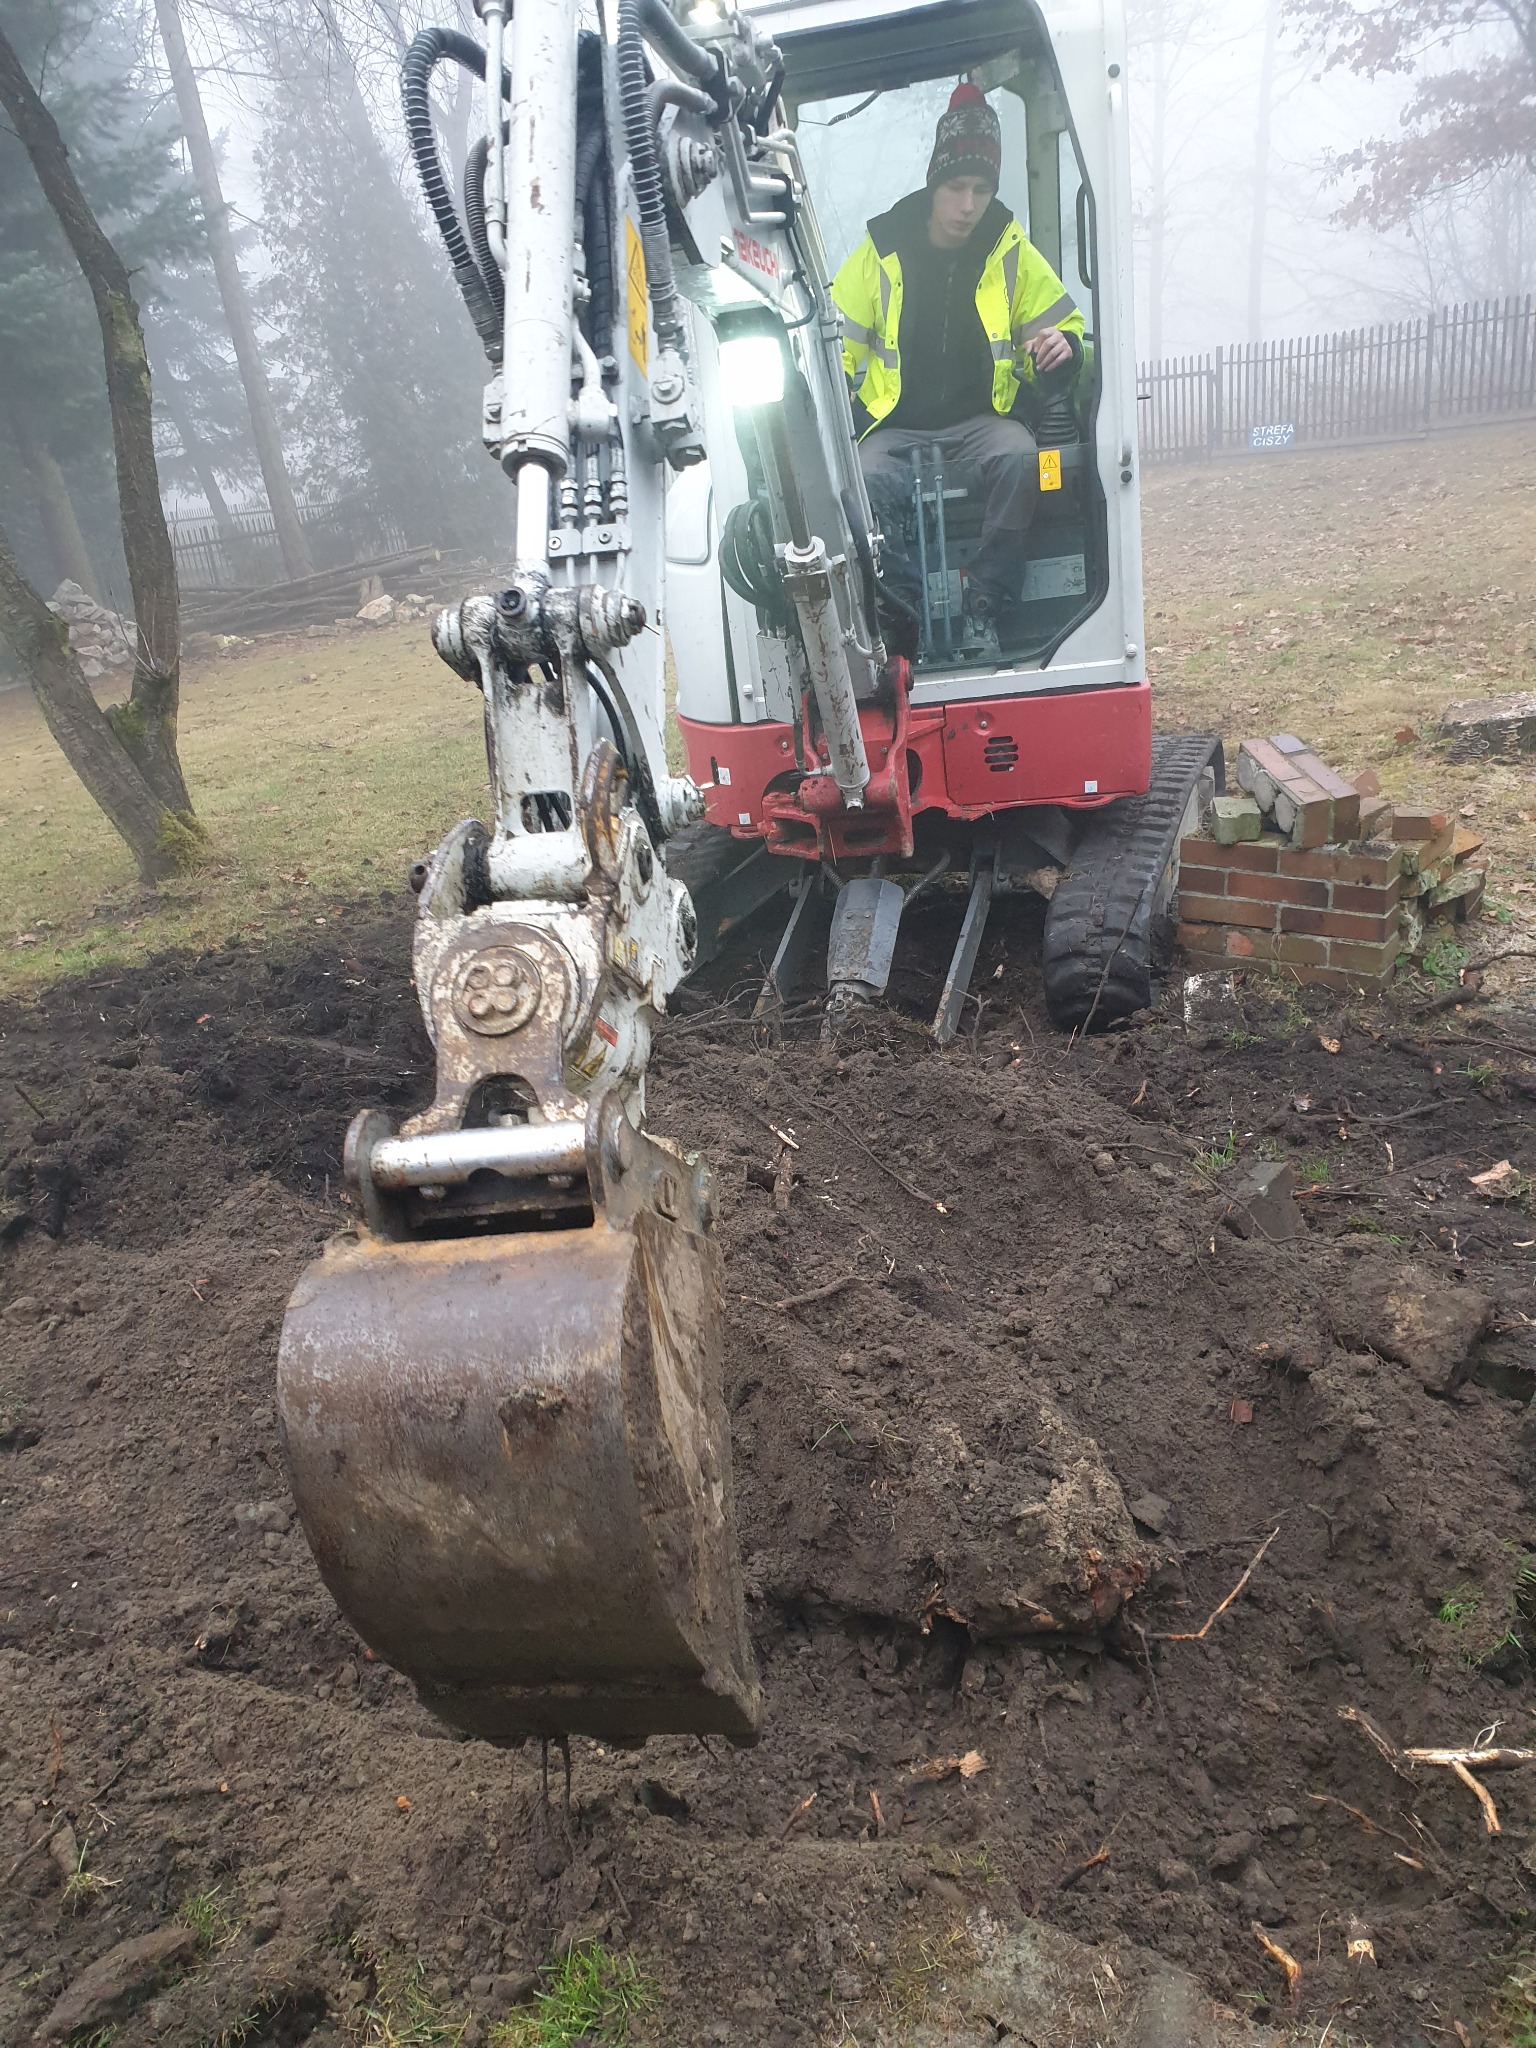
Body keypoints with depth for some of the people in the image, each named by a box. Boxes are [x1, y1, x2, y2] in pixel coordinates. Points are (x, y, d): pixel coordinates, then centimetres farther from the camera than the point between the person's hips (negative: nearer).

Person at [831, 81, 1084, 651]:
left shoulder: (1012, 253, 6)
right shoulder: (880, 253, 3)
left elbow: (1063, 327, 12)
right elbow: (834, 344, 8)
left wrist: (1063, 347, -15)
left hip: (981, 420, 1)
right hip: (896, 427, 0)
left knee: (1019, 459, -36)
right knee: (866, 484, -35)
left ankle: (985, 612, -27)